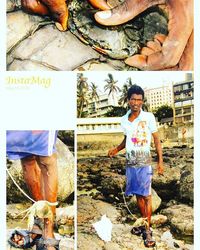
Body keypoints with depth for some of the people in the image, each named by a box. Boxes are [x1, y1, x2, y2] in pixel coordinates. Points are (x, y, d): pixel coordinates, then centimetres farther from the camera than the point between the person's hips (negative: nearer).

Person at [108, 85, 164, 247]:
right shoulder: (124, 120, 7)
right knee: (138, 195, 12)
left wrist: (160, 161, -7)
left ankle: (148, 230, 4)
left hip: (144, 162, -4)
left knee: (146, 196, -4)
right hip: (130, 162, 5)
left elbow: (157, 139, -3)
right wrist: (116, 150, 4)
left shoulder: (149, 117, -7)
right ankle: (145, 223, 26)